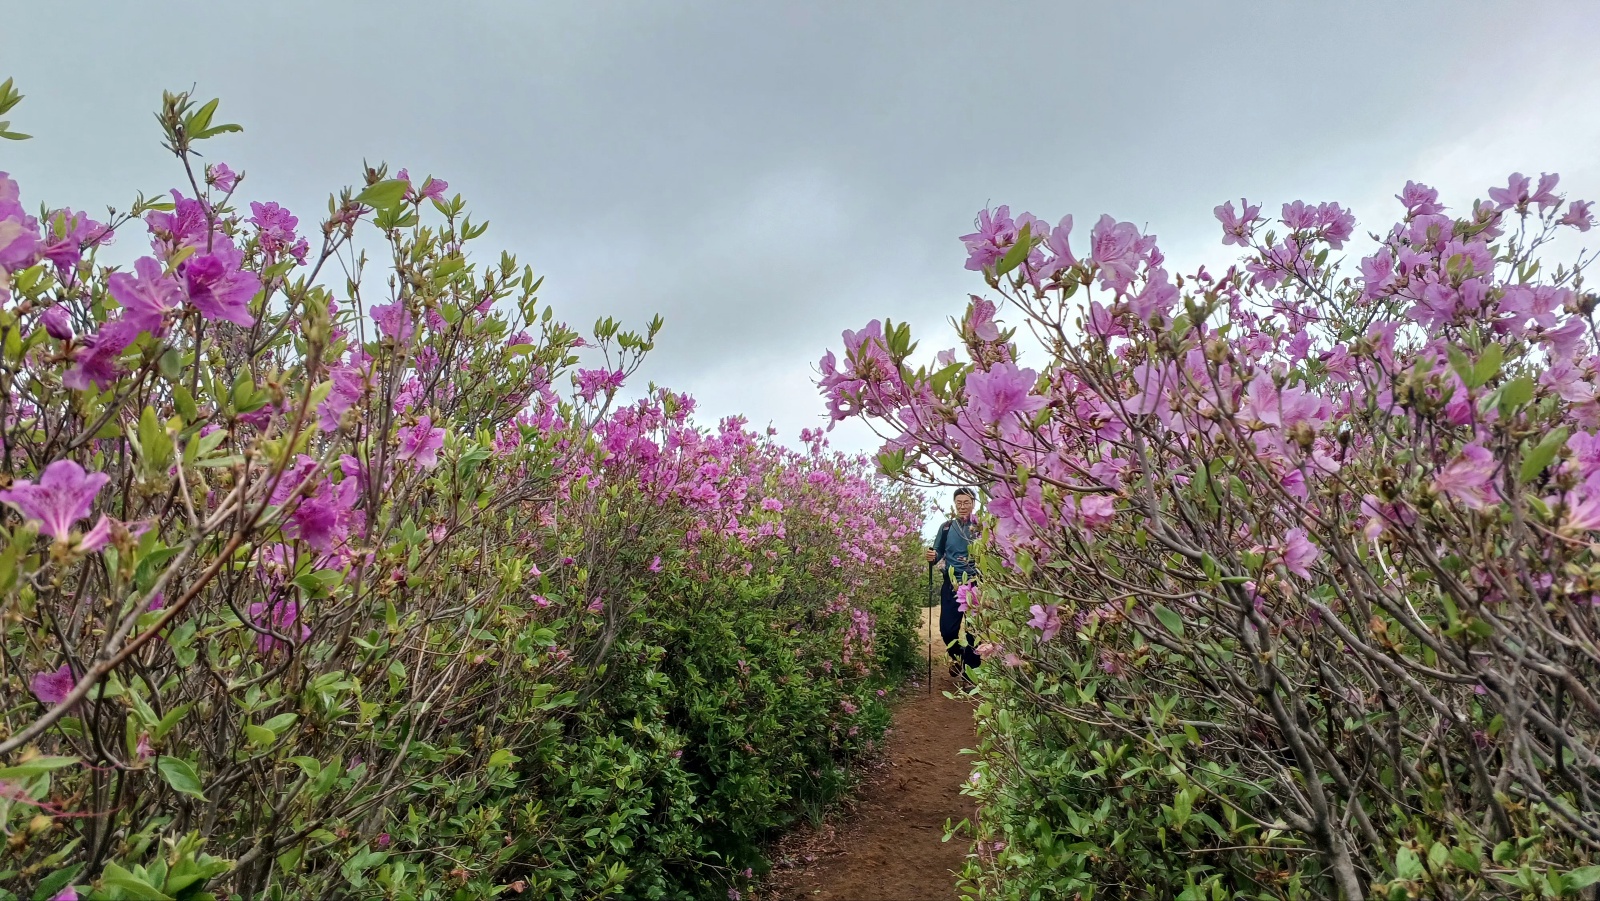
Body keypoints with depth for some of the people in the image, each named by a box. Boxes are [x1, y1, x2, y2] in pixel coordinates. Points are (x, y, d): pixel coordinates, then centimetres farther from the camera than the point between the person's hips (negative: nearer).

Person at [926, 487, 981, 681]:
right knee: (947, 628, 2)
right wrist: (932, 557, -12)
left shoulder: (981, 527, -3)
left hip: (975, 585, -2)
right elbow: (938, 553, 10)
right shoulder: (946, 527, 5)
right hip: (951, 585, 2)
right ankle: (958, 657, 33)